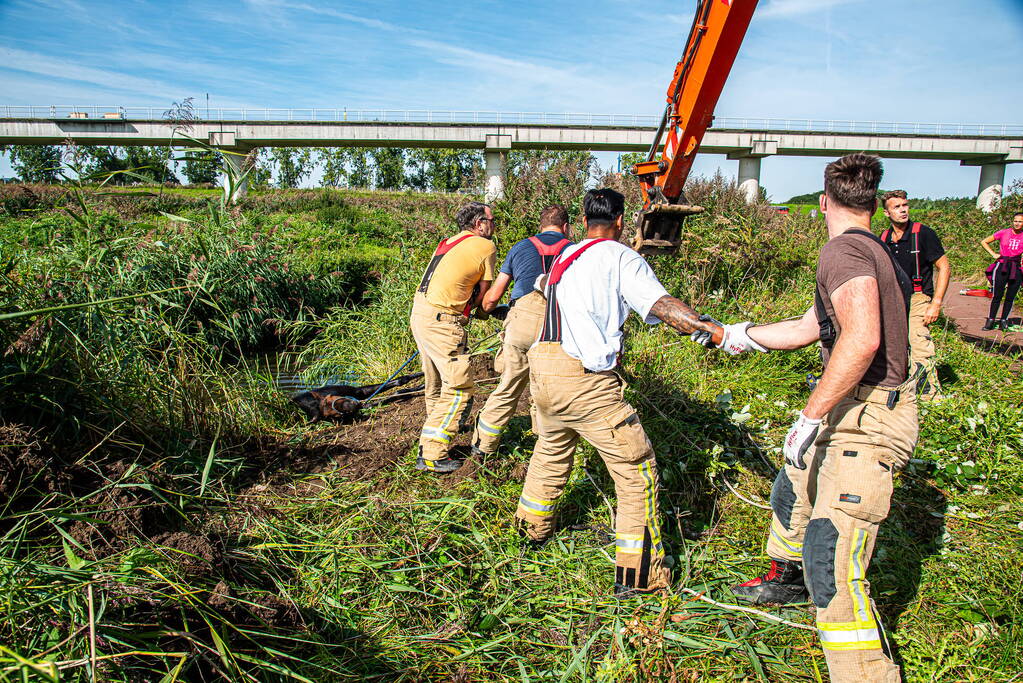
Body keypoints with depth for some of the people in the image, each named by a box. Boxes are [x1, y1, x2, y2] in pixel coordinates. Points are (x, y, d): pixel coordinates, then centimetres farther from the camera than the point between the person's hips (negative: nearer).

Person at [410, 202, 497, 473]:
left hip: (419, 315, 9)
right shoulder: (485, 247, -3)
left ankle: (432, 444, 33)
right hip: (442, 321, -9)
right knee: (459, 389, -5)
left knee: (437, 385, 20)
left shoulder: (447, 243, 20)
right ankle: (432, 456, -6)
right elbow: (483, 293, 2)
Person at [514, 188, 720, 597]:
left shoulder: (566, 256, 18)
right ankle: (637, 575, 4)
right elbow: (661, 304, -19)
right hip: (583, 378, -8)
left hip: (543, 368, 8)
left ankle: (532, 528, 50)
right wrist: (717, 332, -28)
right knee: (637, 469, 1)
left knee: (552, 449, 31)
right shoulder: (621, 259, -3)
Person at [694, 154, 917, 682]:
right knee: (792, 491, 30)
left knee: (831, 560, -15)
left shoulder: (844, 249, -17)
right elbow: (805, 329, 23)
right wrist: (735, 335, 31)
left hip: (869, 420, -11)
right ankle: (787, 579, 53)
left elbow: (861, 340, -33)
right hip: (850, 410, 11)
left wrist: (810, 416, -26)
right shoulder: (875, 252, 15)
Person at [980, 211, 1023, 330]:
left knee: (1011, 297, 4)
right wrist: (993, 254, -2)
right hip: (1002, 267, -2)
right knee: (997, 295, -4)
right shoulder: (1003, 233, -1)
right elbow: (984, 242, 6)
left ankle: (1004, 321, 13)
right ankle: (990, 320, 3)